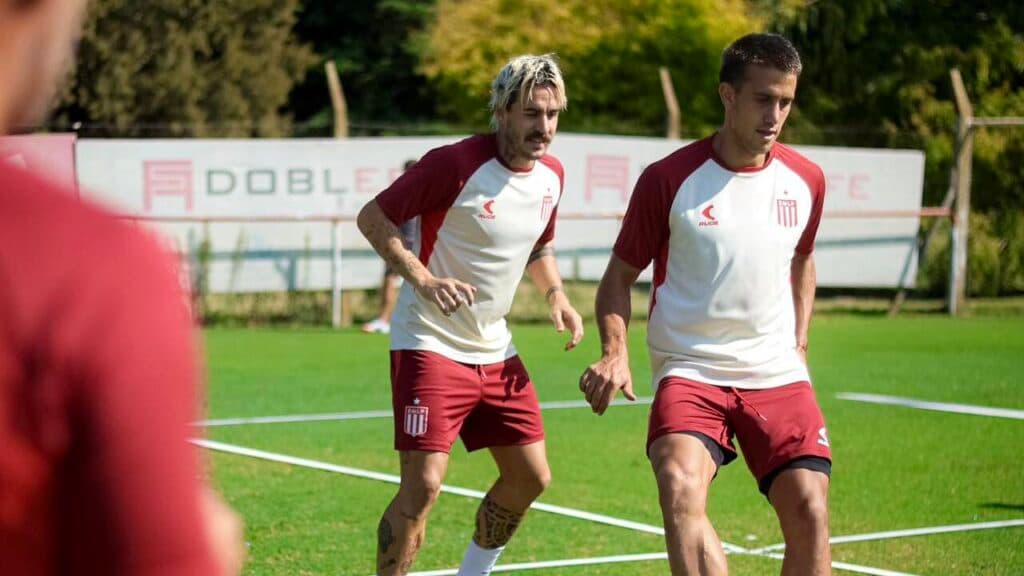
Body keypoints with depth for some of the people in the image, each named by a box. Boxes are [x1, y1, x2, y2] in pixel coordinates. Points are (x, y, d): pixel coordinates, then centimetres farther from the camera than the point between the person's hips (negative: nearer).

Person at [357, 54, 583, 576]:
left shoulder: (551, 175, 4)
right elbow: (373, 217, -15)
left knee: (530, 476, 10)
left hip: (494, 350, 7)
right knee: (423, 485, -15)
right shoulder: (457, 163, -18)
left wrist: (556, 295, 4)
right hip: (430, 343, -7)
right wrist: (422, 279, -27)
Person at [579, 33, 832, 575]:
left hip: (778, 374, 3)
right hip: (689, 370, -3)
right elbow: (620, 274, 2)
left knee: (808, 507, -10)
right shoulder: (668, 179, -6)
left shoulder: (806, 179, 5)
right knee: (680, 490, -29)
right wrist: (615, 352, -13)